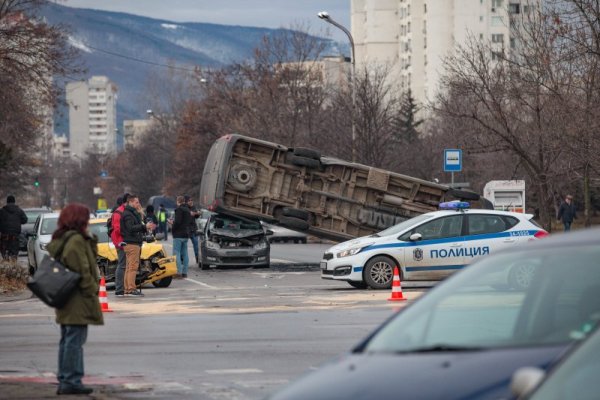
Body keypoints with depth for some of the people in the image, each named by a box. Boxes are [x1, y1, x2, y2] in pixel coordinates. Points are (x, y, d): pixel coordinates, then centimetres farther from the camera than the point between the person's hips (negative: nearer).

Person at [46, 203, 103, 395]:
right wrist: (92, 292, -13)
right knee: (75, 340, -7)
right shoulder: (76, 240, -16)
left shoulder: (59, 240, 14)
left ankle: (64, 380, 19)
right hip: (78, 300, -10)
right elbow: (82, 271, -19)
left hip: (65, 299, 10)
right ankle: (72, 381, -6)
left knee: (67, 341, 15)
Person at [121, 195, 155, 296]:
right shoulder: (128, 214, -11)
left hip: (135, 243, 11)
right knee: (133, 266, -12)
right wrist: (145, 226, -24)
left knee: (129, 267, 10)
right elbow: (131, 228, -22)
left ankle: (127, 289, 11)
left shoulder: (133, 214, 22)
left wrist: (146, 227, 13)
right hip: (131, 243, -11)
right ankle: (131, 289, -14)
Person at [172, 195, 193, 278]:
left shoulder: (179, 209, -14)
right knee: (184, 253, 12)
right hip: (186, 234, 9)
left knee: (176, 253, -7)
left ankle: (179, 272, -13)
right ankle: (184, 272, 14)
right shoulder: (187, 210, 14)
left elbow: (177, 221, -22)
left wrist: (172, 229, -5)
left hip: (178, 234, -9)